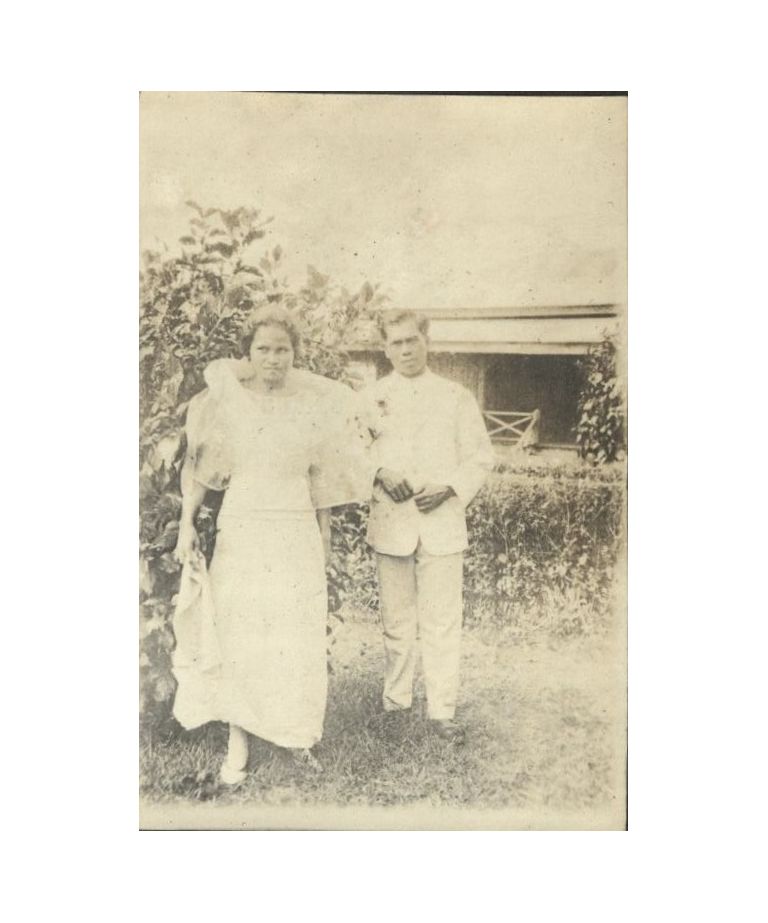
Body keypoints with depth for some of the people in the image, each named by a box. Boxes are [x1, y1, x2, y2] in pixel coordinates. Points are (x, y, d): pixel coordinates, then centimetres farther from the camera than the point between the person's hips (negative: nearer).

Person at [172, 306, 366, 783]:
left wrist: (324, 548, 8)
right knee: (237, 635, 3)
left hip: (298, 537, 0)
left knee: (298, 640, 3)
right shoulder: (225, 400, -1)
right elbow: (199, 466, 5)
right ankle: (239, 743, 16)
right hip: (241, 533, 0)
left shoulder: (315, 407, 1)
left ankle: (298, 734, 21)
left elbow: (321, 484, 6)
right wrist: (187, 524, -4)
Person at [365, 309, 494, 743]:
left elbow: (481, 457, 6)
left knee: (443, 621, -1)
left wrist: (448, 488, -9)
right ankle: (396, 699, 25)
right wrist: (381, 473, -12)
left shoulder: (456, 397, 6)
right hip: (391, 523, 1)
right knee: (397, 620, 10)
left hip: (443, 522, -1)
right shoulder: (372, 398, 8)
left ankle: (443, 710, 8)